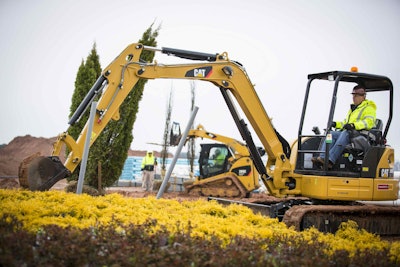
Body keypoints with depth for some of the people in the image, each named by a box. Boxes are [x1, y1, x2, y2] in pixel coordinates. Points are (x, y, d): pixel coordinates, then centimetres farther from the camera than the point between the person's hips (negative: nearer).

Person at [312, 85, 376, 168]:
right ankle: (323, 158, -36)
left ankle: (330, 160, -49)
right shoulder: (352, 109, 31)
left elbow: (369, 122, -15)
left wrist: (354, 125, -30)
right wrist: (336, 124, 14)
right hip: (348, 134, 8)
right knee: (331, 134, -17)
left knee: (345, 134, -36)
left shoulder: (369, 108, 4)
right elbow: (345, 123, 35)